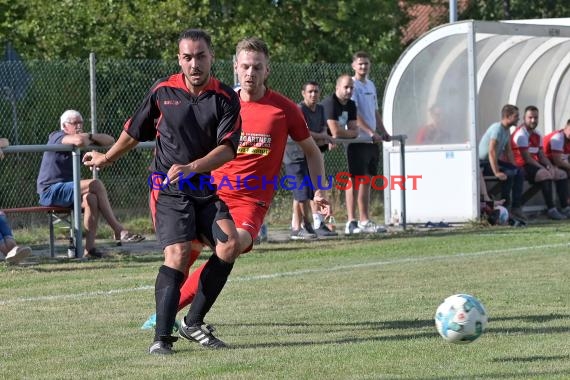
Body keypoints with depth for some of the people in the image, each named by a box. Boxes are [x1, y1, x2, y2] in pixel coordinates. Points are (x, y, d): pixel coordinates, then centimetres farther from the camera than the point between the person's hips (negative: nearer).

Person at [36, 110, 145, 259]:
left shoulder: (83, 137, 17)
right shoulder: (56, 137, -7)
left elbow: (110, 140, 11)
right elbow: (80, 140, -29)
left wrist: (89, 136, -5)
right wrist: (88, 139, -5)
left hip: (66, 190, 8)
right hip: (50, 192, -8)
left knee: (91, 199, -24)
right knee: (96, 185, -22)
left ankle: (89, 248, -29)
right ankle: (118, 230, -18)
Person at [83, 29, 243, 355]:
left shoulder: (226, 98, -2)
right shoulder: (162, 92, -1)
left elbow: (228, 148, -11)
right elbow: (135, 131, 16)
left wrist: (191, 167, -26)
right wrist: (106, 158, 29)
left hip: (205, 187, 2)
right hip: (168, 190, -2)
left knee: (229, 243, -15)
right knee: (178, 253, -20)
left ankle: (194, 322, 0)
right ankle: (162, 337, -21)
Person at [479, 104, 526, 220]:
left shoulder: (507, 130, 8)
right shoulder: (497, 129, -23)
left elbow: (508, 151, 11)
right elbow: (492, 152, -30)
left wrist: (515, 168, 0)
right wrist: (496, 173, -33)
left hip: (495, 160, 10)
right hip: (483, 163, -10)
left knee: (519, 172, -3)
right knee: (508, 173, -27)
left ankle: (516, 207, -4)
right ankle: (504, 206, -19)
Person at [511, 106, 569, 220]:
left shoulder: (537, 135, 14)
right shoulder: (521, 134, -15)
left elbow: (542, 156, 14)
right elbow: (527, 158, -20)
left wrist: (549, 166, -7)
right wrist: (544, 168, -21)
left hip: (535, 165, 10)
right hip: (522, 166, -10)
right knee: (546, 175, -32)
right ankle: (551, 210, -34)